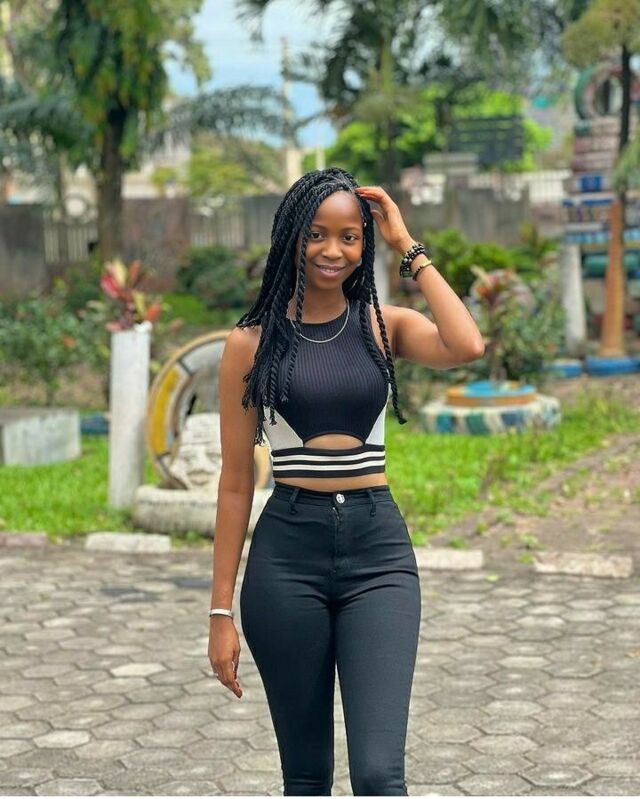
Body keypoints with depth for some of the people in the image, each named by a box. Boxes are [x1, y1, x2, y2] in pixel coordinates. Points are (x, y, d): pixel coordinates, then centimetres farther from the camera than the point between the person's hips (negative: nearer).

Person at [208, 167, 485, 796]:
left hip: (379, 549, 0)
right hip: (287, 550, 0)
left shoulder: (385, 325, 5)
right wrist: (221, 609, 2)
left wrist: (409, 247, -6)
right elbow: (235, 481, 4)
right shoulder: (253, 341, 2)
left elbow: (468, 347, -17)